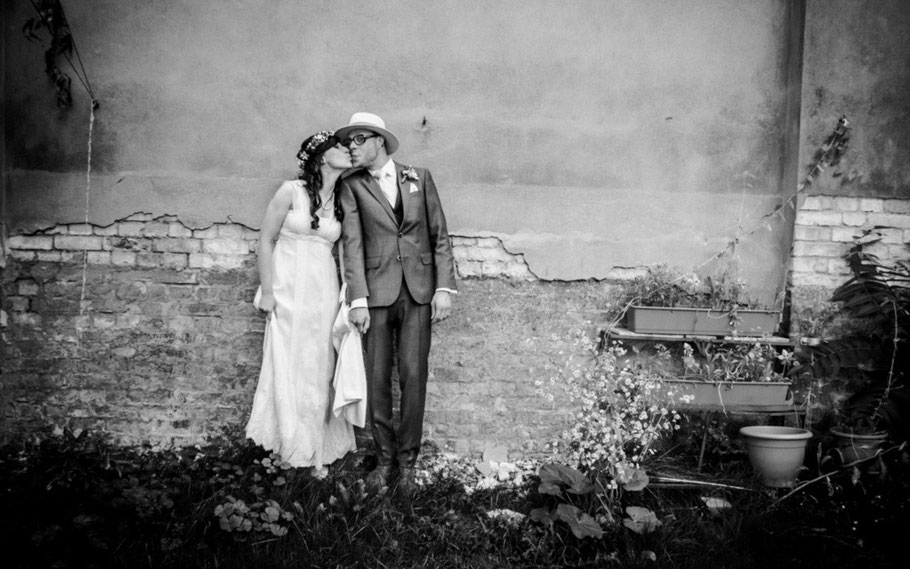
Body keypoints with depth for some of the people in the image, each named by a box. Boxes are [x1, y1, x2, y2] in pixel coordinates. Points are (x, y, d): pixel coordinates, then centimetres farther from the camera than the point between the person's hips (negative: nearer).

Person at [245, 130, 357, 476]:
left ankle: (317, 449, 18)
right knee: (288, 368, 2)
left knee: (319, 369, 6)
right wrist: (266, 292, -7)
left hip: (324, 293, 4)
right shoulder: (292, 191, -6)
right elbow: (266, 240, -4)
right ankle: (293, 446, 16)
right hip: (288, 290, -4)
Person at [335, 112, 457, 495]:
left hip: (419, 291, 0)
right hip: (377, 291, 0)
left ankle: (407, 462, 13)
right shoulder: (352, 186, 6)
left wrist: (444, 287, -2)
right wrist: (358, 300, -10)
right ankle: (384, 459, 18)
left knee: (413, 378, -1)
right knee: (377, 380, 2)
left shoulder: (419, 177, 9)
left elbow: (440, 236, 7)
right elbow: (352, 244, -2)